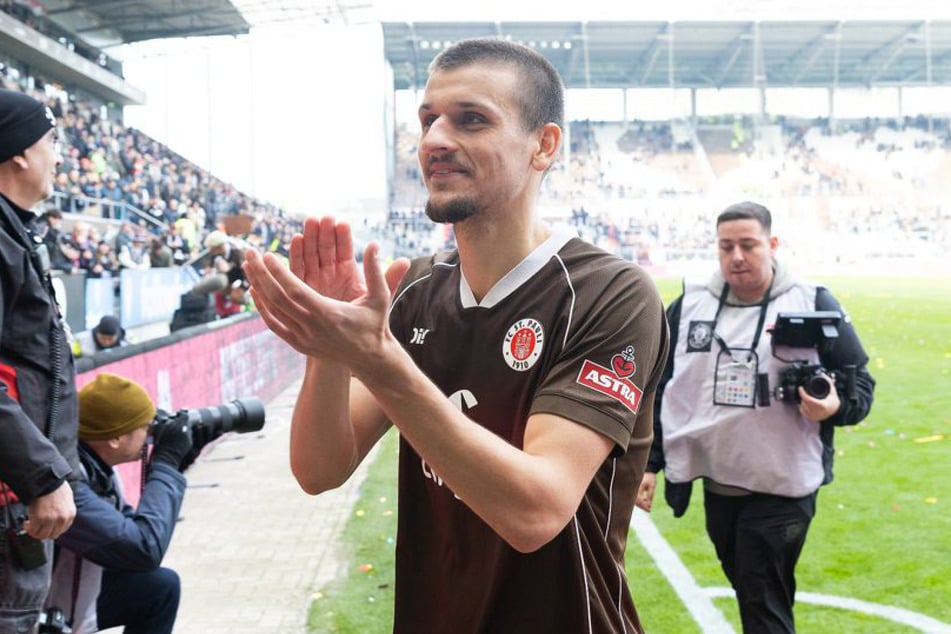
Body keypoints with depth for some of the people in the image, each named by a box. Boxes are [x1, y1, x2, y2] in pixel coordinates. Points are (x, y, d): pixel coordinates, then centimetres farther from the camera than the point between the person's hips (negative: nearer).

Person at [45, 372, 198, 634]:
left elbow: (132, 530, 7)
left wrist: (171, 466, -4)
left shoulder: (94, 465, -3)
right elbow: (145, 548, -30)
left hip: (69, 591, 9)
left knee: (161, 586, 9)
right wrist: (167, 463, -20)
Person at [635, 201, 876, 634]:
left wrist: (835, 406, -21)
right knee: (753, 598, 18)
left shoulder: (814, 304, -5)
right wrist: (649, 463, 8)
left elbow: (859, 383, 1)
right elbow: (658, 390, 11)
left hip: (782, 489, -4)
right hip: (716, 487, 4)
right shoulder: (689, 305, 5)